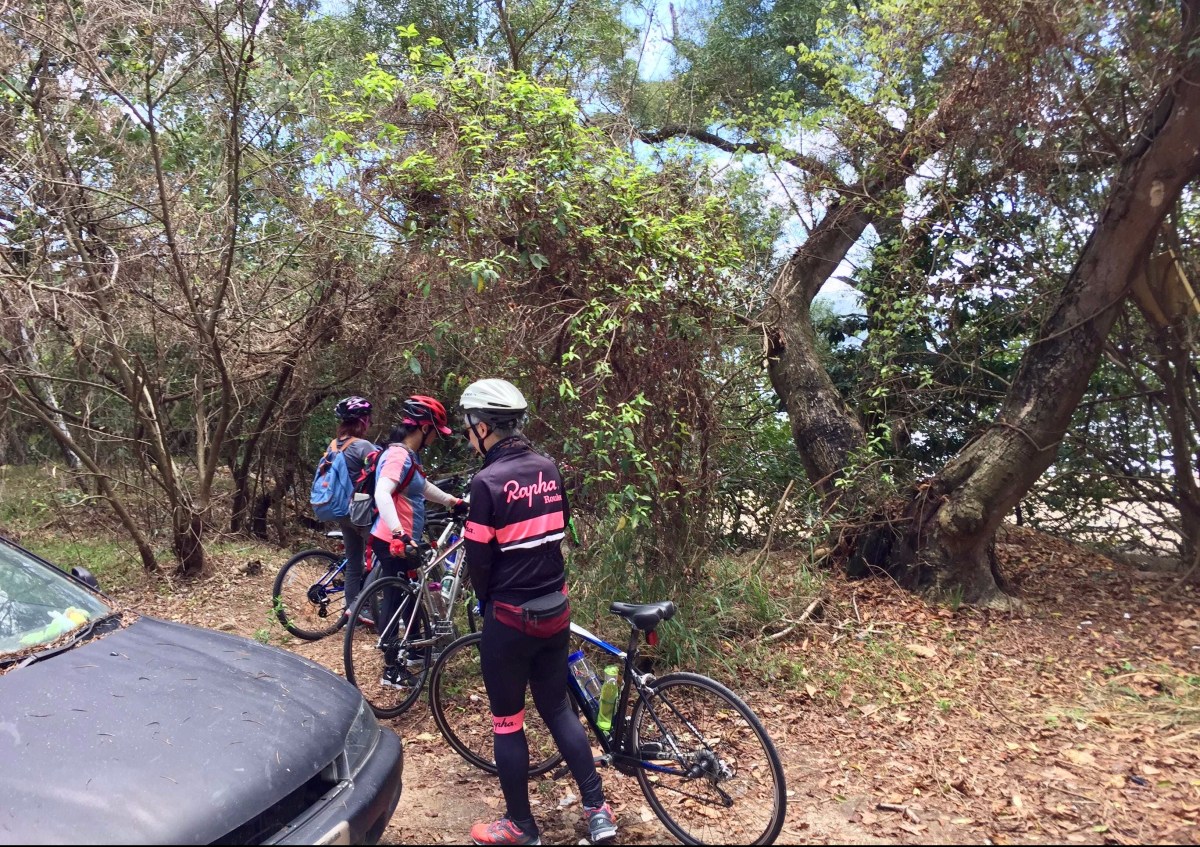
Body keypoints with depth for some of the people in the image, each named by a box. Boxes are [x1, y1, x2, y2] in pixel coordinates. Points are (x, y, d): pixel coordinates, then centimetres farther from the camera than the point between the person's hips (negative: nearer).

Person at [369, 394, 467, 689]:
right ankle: (392, 670, 11)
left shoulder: (409, 455, 11)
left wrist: (453, 501, 33)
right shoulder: (399, 456, -20)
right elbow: (382, 494, -36)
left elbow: (423, 487, 29)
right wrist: (399, 535, -47)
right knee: (395, 600, 0)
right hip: (394, 542, -10)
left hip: (403, 540, 10)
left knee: (406, 595, 21)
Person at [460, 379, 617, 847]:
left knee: (507, 721, 12)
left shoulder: (488, 480, -18)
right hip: (556, 610, 6)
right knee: (558, 708, 20)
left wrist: (487, 601, 6)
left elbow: (478, 560, -13)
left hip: (511, 617, -6)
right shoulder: (549, 467, 0)